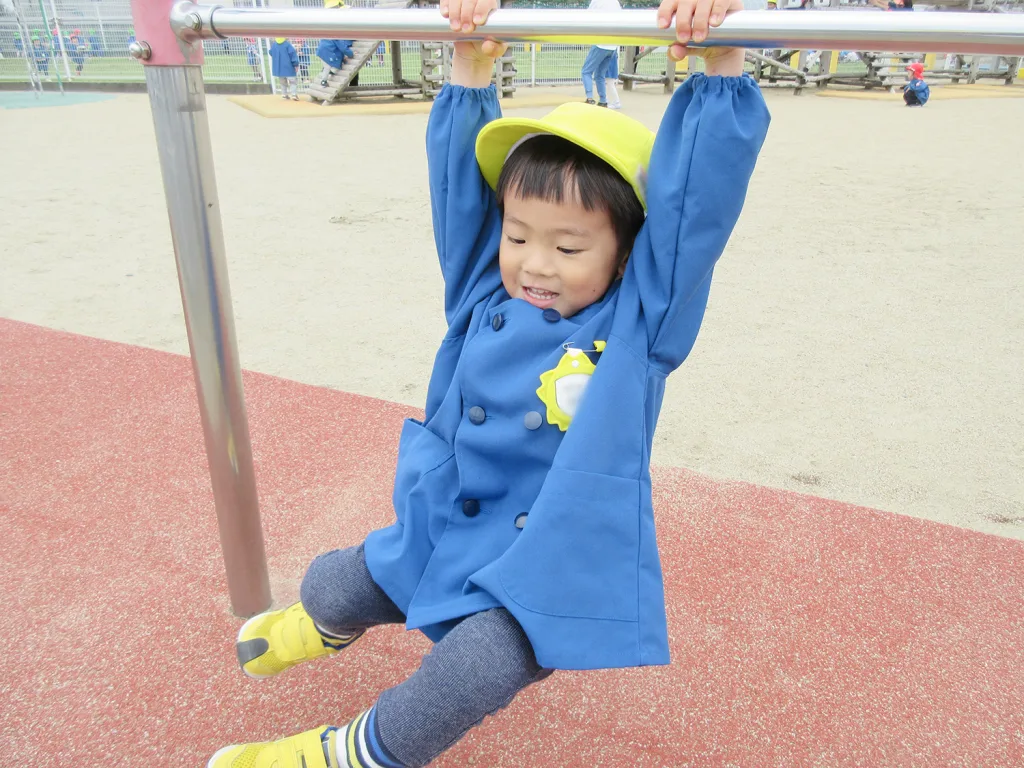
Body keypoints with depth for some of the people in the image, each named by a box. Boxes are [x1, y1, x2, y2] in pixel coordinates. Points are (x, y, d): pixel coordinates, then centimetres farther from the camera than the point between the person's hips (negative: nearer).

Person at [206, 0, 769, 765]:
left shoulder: (640, 318, -12)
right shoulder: (486, 289, -1)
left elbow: (702, 193, -21)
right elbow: (461, 174, 0)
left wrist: (720, 61, -30)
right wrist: (472, 68, -6)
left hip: (550, 561, -4)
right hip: (446, 528, 5)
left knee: (470, 669, -23)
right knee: (332, 585, 11)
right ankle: (323, 628, 51)